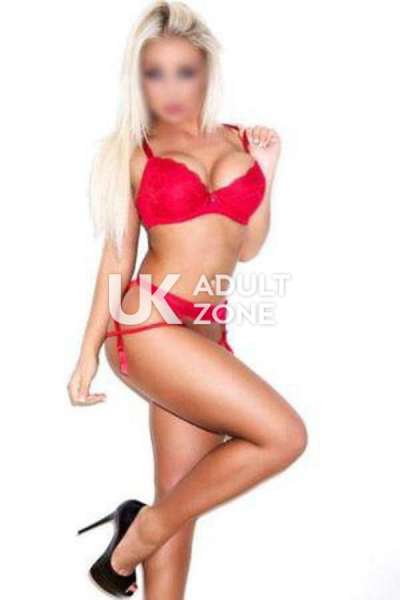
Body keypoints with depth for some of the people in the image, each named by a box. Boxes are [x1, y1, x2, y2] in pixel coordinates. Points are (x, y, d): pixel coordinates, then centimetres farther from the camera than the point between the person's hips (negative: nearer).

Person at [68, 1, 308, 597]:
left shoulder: (241, 140, 14)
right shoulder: (135, 152, 5)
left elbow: (246, 247, 13)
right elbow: (117, 259, 4)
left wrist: (266, 171, 6)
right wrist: (88, 352, 3)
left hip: (208, 335, 5)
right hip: (148, 326, -4)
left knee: (182, 496, 8)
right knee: (284, 434, -14)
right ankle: (143, 530, 5)